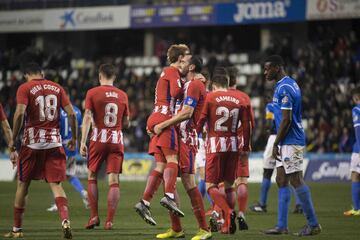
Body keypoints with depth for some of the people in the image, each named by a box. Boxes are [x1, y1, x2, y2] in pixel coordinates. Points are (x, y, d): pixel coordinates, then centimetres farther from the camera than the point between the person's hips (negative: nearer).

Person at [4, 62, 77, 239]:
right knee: (56, 185, 2)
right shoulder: (57, 88, 10)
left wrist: (13, 140, -8)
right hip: (54, 141, 2)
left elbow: (20, 113, -15)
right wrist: (74, 138, 15)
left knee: (22, 185, 11)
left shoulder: (25, 88, -2)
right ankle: (65, 220, -22)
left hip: (32, 141, -2)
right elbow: (71, 113, 4)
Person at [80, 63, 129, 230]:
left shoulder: (92, 93, -1)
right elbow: (126, 123, 13)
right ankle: (109, 221, -5)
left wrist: (83, 141, -8)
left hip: (98, 139, -2)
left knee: (92, 177, 13)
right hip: (117, 141, 2)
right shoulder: (122, 95, 8)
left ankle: (94, 216, 7)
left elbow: (87, 118, -8)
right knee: (113, 180, -1)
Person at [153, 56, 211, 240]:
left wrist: (162, 125, -19)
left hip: (185, 139, -10)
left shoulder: (194, 85, -10)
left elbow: (187, 113, -20)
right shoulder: (190, 85, 21)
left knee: (188, 183, -11)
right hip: (177, 138, 10)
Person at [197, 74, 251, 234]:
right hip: (233, 146, 4)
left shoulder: (209, 97, -1)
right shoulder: (239, 100, 9)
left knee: (211, 186, -1)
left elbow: (200, 121, -5)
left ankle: (228, 211, -26)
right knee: (228, 186, 13)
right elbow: (246, 125, 9)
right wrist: (246, 146, 19)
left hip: (215, 146, -4)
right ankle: (228, 225, 7)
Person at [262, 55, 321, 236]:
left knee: (296, 181, -8)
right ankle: (282, 226, 9)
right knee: (281, 181, 9)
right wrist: (278, 143, 20)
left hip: (290, 141, -10)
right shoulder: (290, 84, 16)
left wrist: (275, 144, -14)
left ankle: (313, 224, -4)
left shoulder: (284, 88, -16)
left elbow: (286, 120, -19)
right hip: (287, 142, 10)